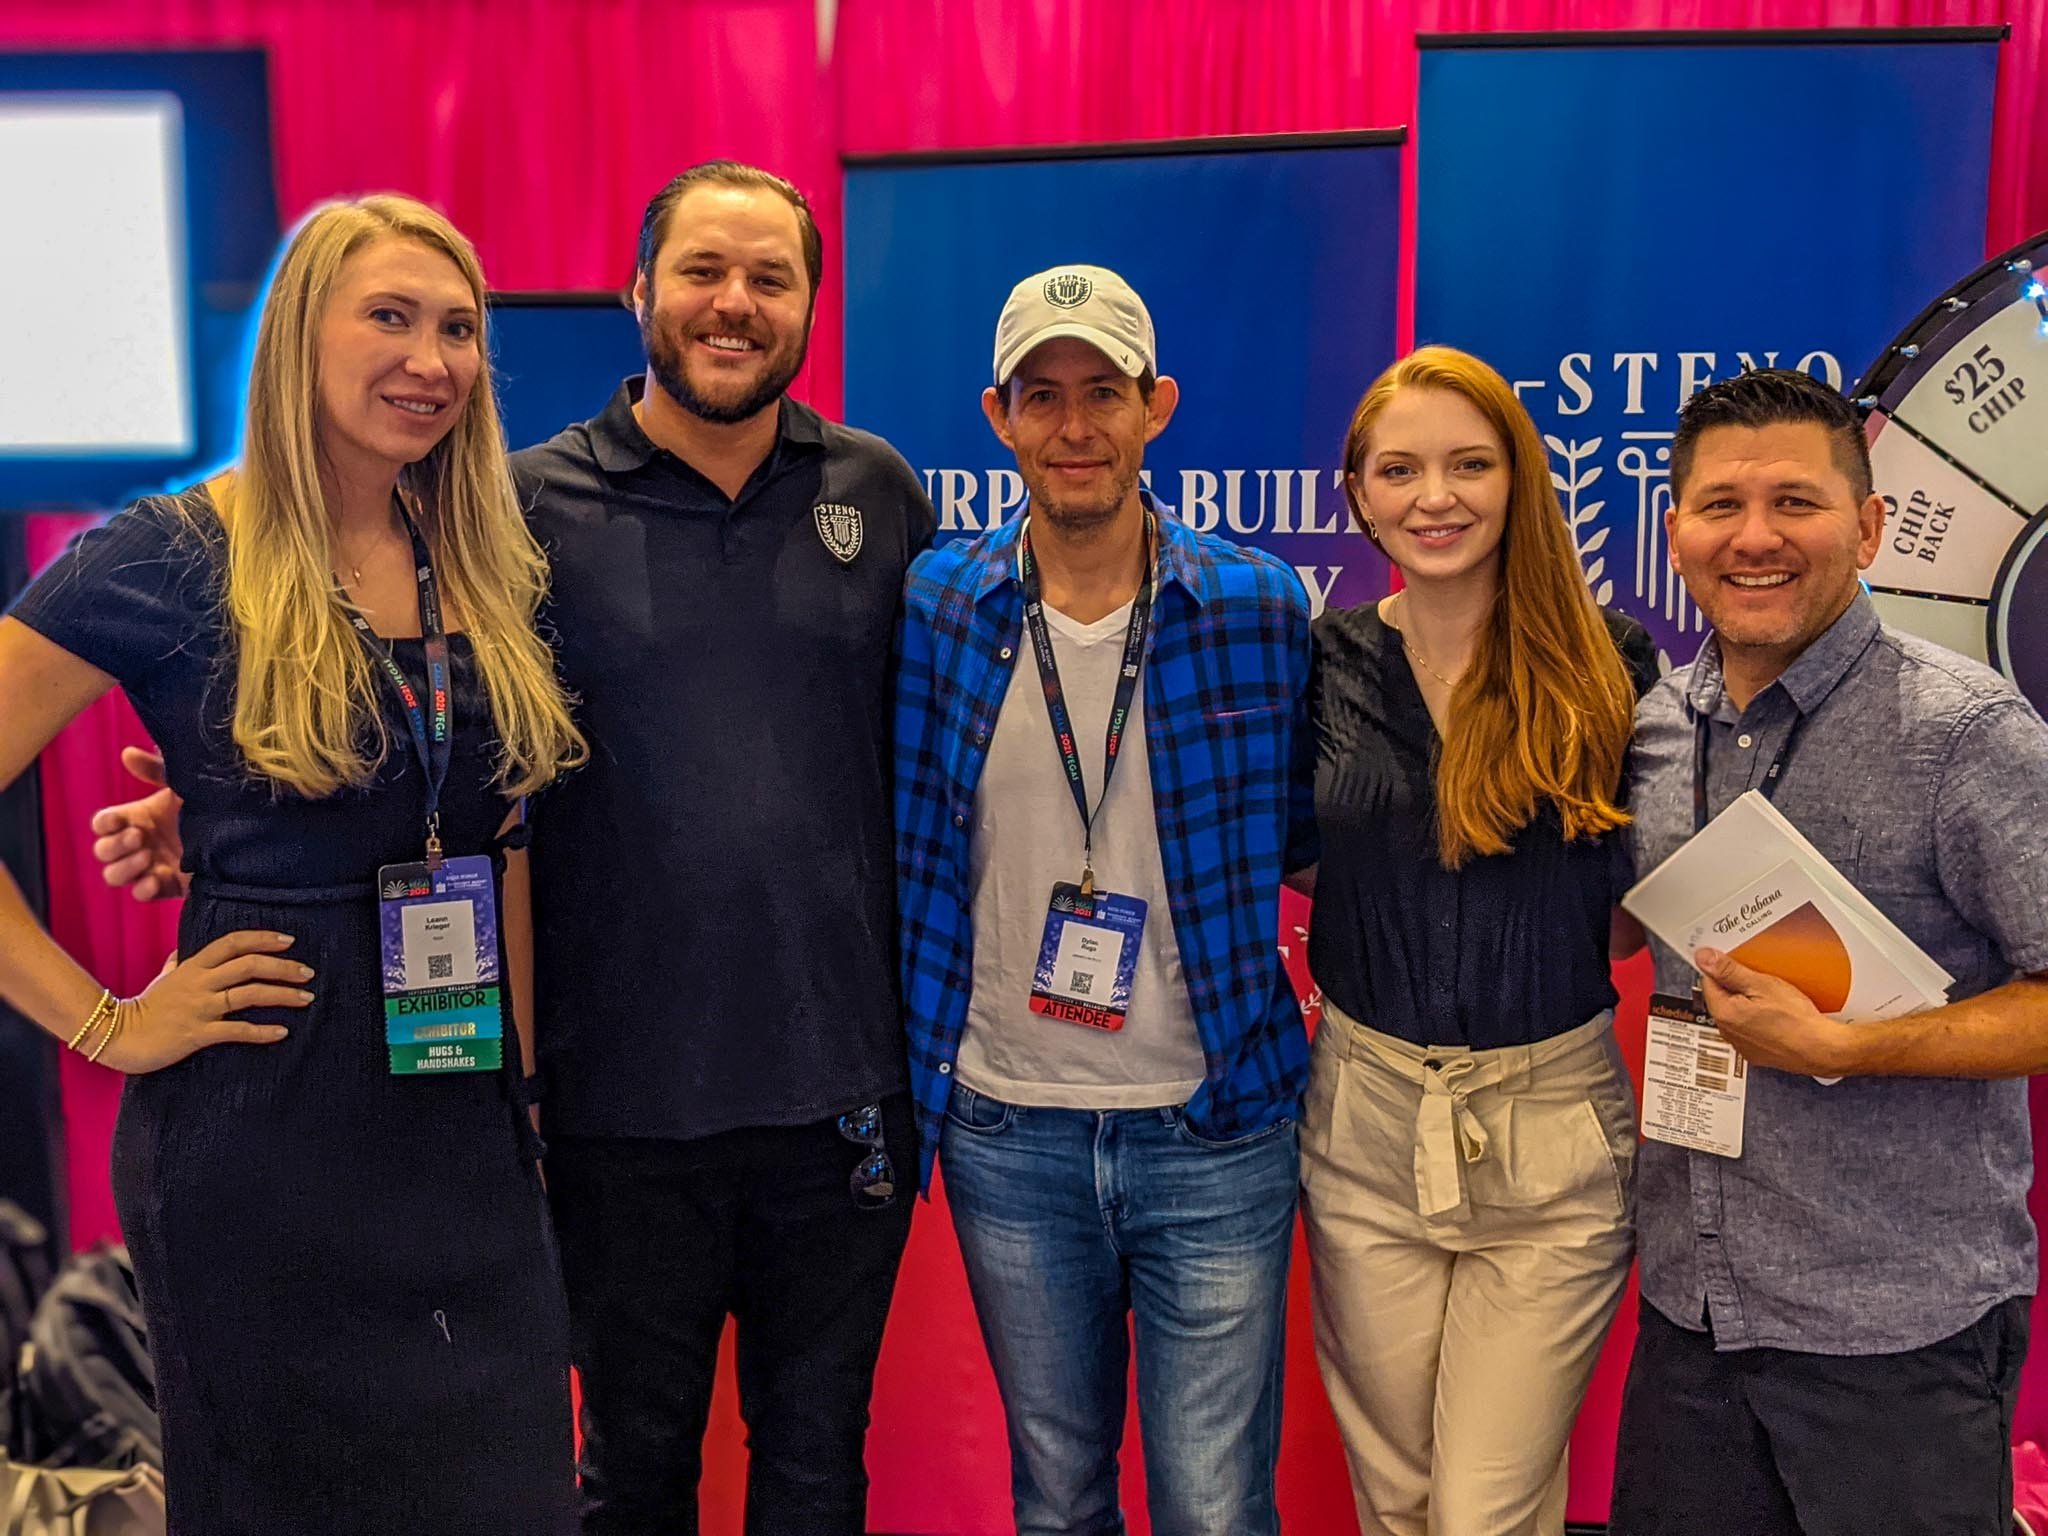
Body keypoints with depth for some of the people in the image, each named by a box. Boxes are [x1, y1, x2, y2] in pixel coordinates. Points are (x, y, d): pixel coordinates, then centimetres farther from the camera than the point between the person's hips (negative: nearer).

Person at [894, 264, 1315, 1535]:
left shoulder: (1257, 604, -6)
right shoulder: (936, 605, -4)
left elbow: (1299, 838, 5)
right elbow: (906, 855, 3)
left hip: (1216, 1127, -1)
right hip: (1006, 1131, 1)